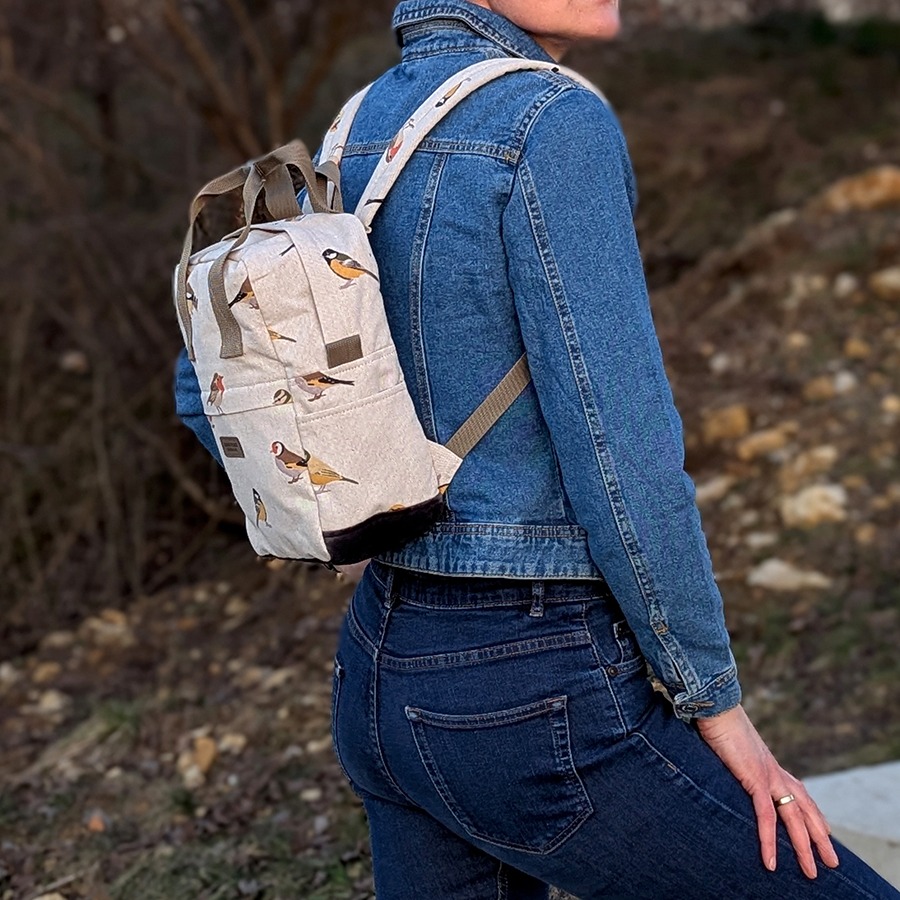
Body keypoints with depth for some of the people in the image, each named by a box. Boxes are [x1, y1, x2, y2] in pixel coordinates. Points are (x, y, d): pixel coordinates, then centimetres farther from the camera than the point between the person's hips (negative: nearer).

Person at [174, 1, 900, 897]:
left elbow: (215, 385, 17)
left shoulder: (360, 144, 8)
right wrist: (715, 704, -8)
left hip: (393, 680, 8)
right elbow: (620, 459, -20)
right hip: (537, 708, -8)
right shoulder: (551, 125, -18)